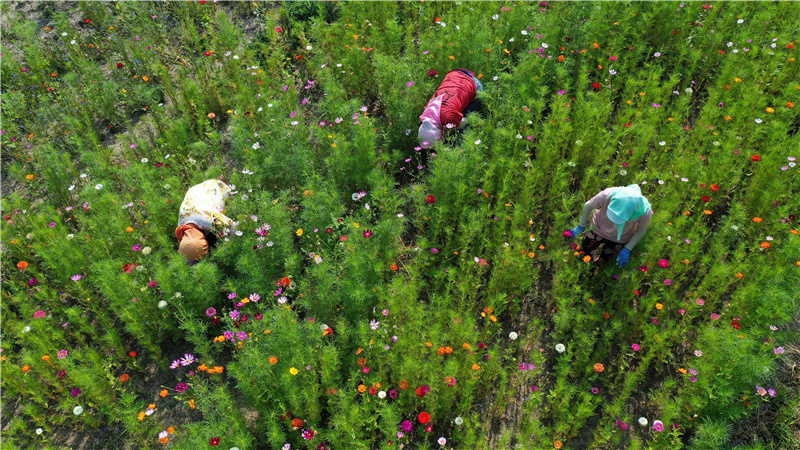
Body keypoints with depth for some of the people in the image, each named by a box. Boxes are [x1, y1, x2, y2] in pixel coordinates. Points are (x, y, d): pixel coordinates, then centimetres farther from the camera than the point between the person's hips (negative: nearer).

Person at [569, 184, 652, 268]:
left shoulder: (646, 212, -40)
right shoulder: (607, 196, -42)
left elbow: (641, 230, -15)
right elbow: (588, 206, -18)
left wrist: (627, 250, -18)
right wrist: (581, 226, -9)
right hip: (600, 229, 0)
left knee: (601, 262, 10)